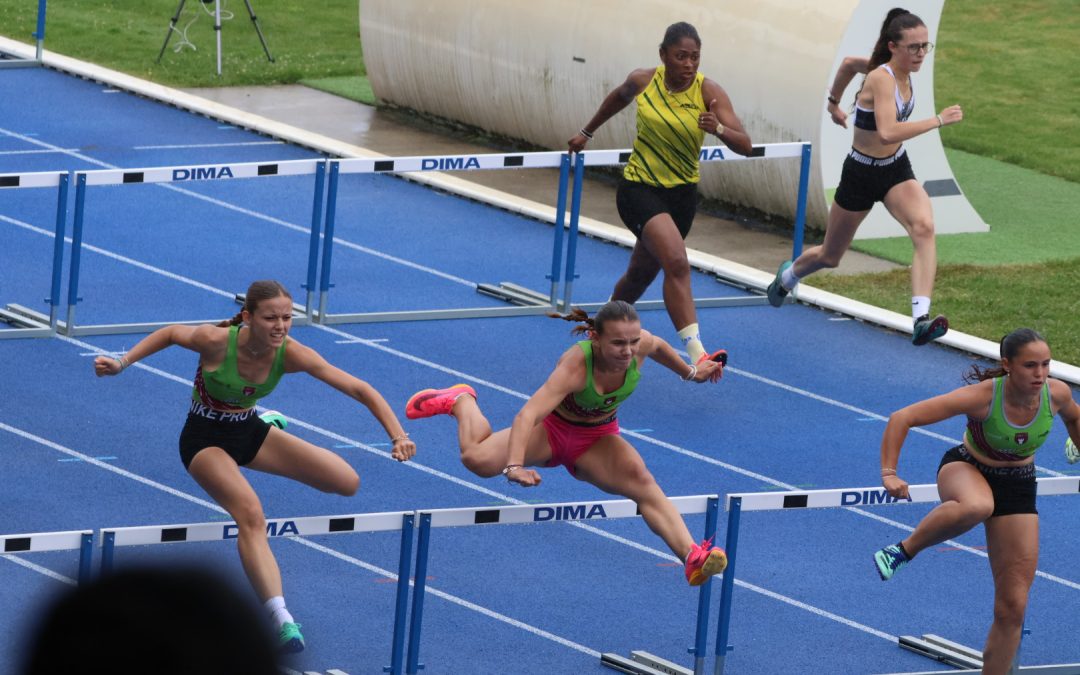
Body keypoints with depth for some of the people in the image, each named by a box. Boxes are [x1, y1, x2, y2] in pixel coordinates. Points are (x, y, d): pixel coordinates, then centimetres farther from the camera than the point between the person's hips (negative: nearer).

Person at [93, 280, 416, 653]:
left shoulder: (291, 354, -23)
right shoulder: (217, 341, -30)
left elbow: (360, 389, -22)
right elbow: (171, 334, -7)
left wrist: (398, 435, -32)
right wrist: (122, 362, -13)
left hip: (250, 430, 5)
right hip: (206, 438, -5)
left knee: (347, 483, -2)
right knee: (250, 513, -32)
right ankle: (281, 620, -37)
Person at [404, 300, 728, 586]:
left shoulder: (639, 344, -24)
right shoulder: (576, 365, -39)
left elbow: (658, 346, 5)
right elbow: (527, 415, -50)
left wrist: (690, 372, 22)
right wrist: (514, 467, -65)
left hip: (598, 439, 2)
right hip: (553, 429, -2)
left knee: (642, 481, -28)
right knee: (478, 459, -16)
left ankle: (692, 556, -44)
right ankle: (461, 401, 19)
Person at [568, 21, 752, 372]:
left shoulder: (709, 92, -13)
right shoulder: (642, 81, -9)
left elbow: (745, 145, -22)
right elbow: (618, 98, 17)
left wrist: (719, 129, -43)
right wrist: (586, 132, 29)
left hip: (681, 194, 2)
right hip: (638, 188, -2)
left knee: (641, 275, 19)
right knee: (677, 262, -26)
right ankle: (695, 350, -36)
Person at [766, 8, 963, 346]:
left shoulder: (902, 71, -5)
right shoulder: (882, 78, -28)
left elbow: (849, 63, 14)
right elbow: (887, 132, -44)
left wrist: (834, 102, 28)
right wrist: (938, 121, -41)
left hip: (896, 170, 5)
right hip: (861, 175, -5)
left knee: (924, 228, -27)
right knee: (829, 256, 16)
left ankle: (921, 319, -37)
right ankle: (788, 276, 52)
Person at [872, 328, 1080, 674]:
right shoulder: (982, 396, -30)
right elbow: (902, 418, -27)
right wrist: (889, 473, -33)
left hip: (1017, 487, 4)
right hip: (966, 471, -4)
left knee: (1012, 606, -2)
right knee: (976, 506, -45)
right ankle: (903, 551, -20)